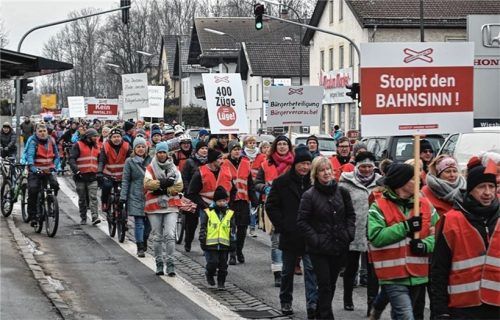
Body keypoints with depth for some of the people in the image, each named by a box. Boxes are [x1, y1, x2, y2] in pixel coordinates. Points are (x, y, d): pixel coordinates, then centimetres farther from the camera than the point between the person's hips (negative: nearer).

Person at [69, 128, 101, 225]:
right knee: (82, 199, 6)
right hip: (81, 176, -3)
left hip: (92, 177, 3)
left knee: (93, 197, -11)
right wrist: (76, 171, -21)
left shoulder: (96, 147, 16)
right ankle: (83, 218, 14)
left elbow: (99, 161, 25)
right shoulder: (78, 145, -1)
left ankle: (95, 217, -19)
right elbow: (71, 159, -9)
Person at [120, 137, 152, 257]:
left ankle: (144, 242, 27)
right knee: (139, 223, -4)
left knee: (148, 222, 5)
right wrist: (123, 197, -4)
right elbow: (125, 180, 2)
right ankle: (140, 248, 1)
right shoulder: (130, 162, 1)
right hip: (136, 196, -3)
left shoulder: (150, 160, 8)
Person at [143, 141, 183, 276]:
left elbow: (179, 187, -2)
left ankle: (170, 263, -6)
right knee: (157, 237, 7)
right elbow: (147, 184, -13)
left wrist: (163, 190, -13)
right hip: (154, 207, 0)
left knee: (170, 235, -11)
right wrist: (163, 182, -21)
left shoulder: (174, 169, 8)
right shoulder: (150, 168, 4)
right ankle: (159, 264, 16)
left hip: (171, 206, 0)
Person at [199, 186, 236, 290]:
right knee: (212, 263, -8)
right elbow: (203, 228, 2)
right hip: (211, 244, -2)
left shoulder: (230, 213, 8)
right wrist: (202, 240, -2)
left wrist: (232, 242, 5)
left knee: (223, 265, 5)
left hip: (224, 245, 3)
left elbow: (233, 230, 11)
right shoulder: (207, 212, 0)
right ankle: (209, 275, 21)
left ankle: (221, 283, 16)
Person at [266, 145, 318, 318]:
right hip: (290, 235, 0)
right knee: (288, 271, 13)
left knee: (311, 269, -10)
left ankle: (312, 304, -14)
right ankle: (285, 302, 28)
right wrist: (281, 225, -7)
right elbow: (271, 206, 0)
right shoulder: (282, 182, -3)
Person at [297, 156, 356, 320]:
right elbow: (302, 222, -8)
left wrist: (349, 234, 1)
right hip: (319, 249, -4)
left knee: (331, 283, 14)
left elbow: (350, 214, 14)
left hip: (339, 247, 4)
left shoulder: (341, 192, 4)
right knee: (325, 284, -6)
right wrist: (315, 239, -14)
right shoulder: (309, 195, -8)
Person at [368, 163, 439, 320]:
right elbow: (376, 237, -17)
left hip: (419, 276, 5)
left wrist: (426, 245, -17)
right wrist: (406, 227, -19)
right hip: (393, 277, -5)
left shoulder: (425, 204, 7)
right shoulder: (379, 207, -5)